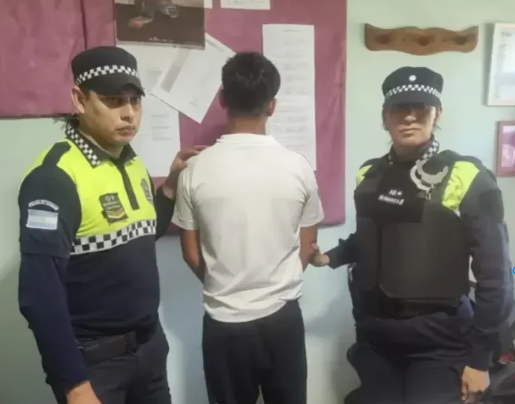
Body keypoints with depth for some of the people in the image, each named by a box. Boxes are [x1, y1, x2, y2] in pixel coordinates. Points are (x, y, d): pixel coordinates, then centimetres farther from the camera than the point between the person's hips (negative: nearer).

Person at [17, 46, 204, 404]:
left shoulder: (133, 163, 3)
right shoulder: (55, 176, -20)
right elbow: (40, 294, -22)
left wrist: (172, 183, 3)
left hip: (149, 344, 7)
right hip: (92, 358, -7)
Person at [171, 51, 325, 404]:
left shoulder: (196, 170, -11)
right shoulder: (297, 167, -9)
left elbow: (192, 254, -2)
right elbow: (307, 248, 1)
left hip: (223, 321, 0)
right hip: (282, 316, 1)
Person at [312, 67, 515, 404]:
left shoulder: (468, 180, -11)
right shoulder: (370, 176, 3)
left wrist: (480, 358, -8)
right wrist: (330, 257, 5)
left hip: (438, 343, -4)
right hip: (374, 337, 5)